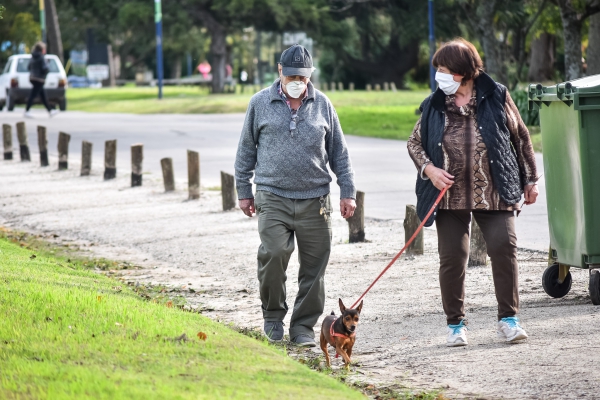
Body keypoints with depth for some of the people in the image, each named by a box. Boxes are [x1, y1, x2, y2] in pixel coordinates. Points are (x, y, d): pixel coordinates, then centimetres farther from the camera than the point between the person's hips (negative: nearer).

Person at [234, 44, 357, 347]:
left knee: (314, 266, 2)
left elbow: (339, 152, 14)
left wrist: (347, 192, 10)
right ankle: (273, 315, 2)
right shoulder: (260, 103, 5)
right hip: (273, 197, -2)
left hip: (315, 200, 2)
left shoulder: (322, 105, 8)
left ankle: (303, 327, 14)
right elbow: (246, 149, 12)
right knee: (273, 252, -19)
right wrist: (243, 191, 11)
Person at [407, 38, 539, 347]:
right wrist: (429, 168, -4)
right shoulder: (434, 105, 6)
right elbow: (414, 143, 15)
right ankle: (455, 324, 14)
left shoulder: (496, 97, 1)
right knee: (452, 257, 1)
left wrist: (529, 179, 9)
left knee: (504, 246, -11)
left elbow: (520, 138, 8)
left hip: (493, 192, -2)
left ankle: (508, 318, 1)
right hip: (450, 194, 2)